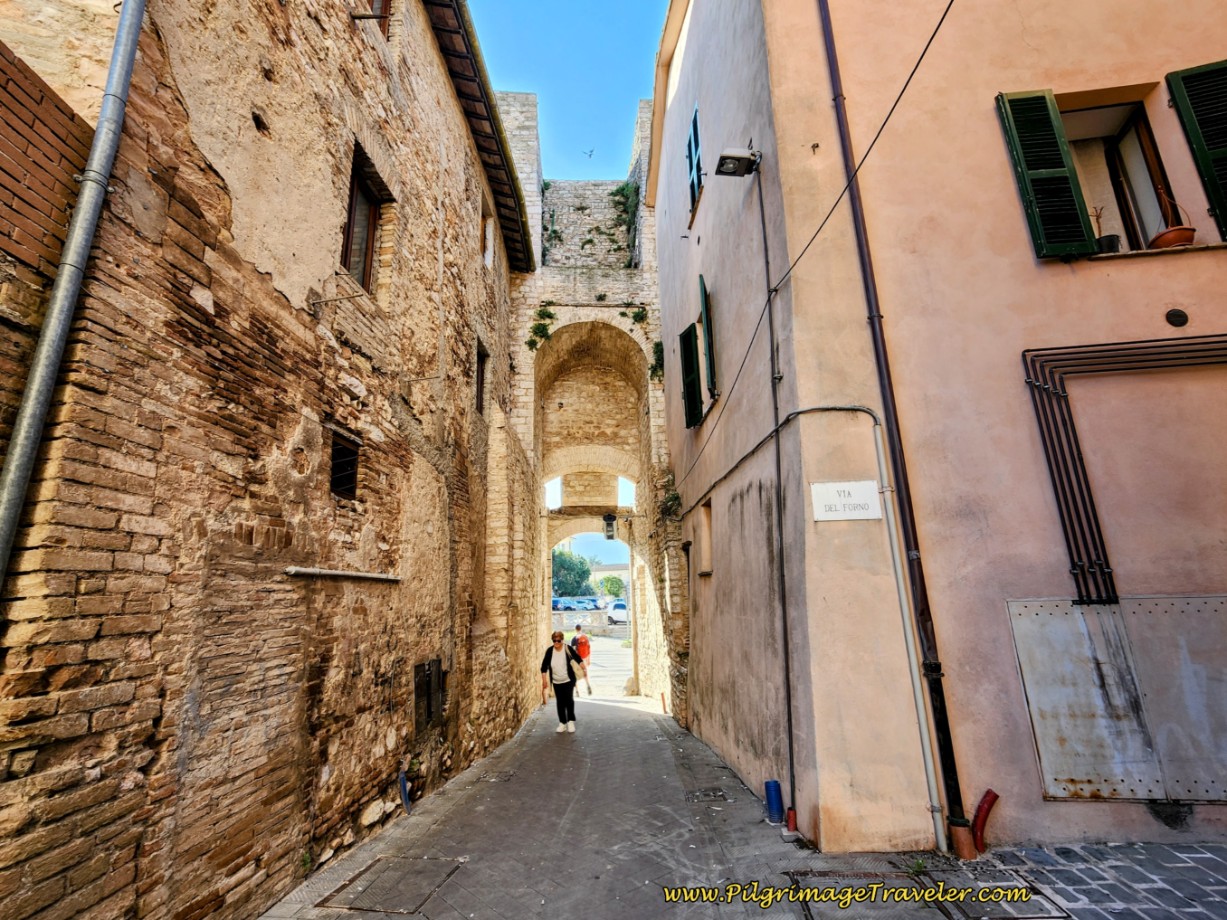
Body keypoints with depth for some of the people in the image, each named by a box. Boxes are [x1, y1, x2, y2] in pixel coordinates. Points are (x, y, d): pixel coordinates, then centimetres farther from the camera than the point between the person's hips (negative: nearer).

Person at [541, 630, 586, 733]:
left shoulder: (568, 649, -13)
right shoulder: (549, 651, -9)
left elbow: (578, 658, -3)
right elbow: (544, 666, -3)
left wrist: (584, 669, -15)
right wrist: (544, 680, -5)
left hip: (568, 680, -2)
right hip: (556, 682, 2)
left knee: (569, 700, -8)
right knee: (560, 702, 7)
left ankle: (571, 721, 6)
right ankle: (562, 723, 18)